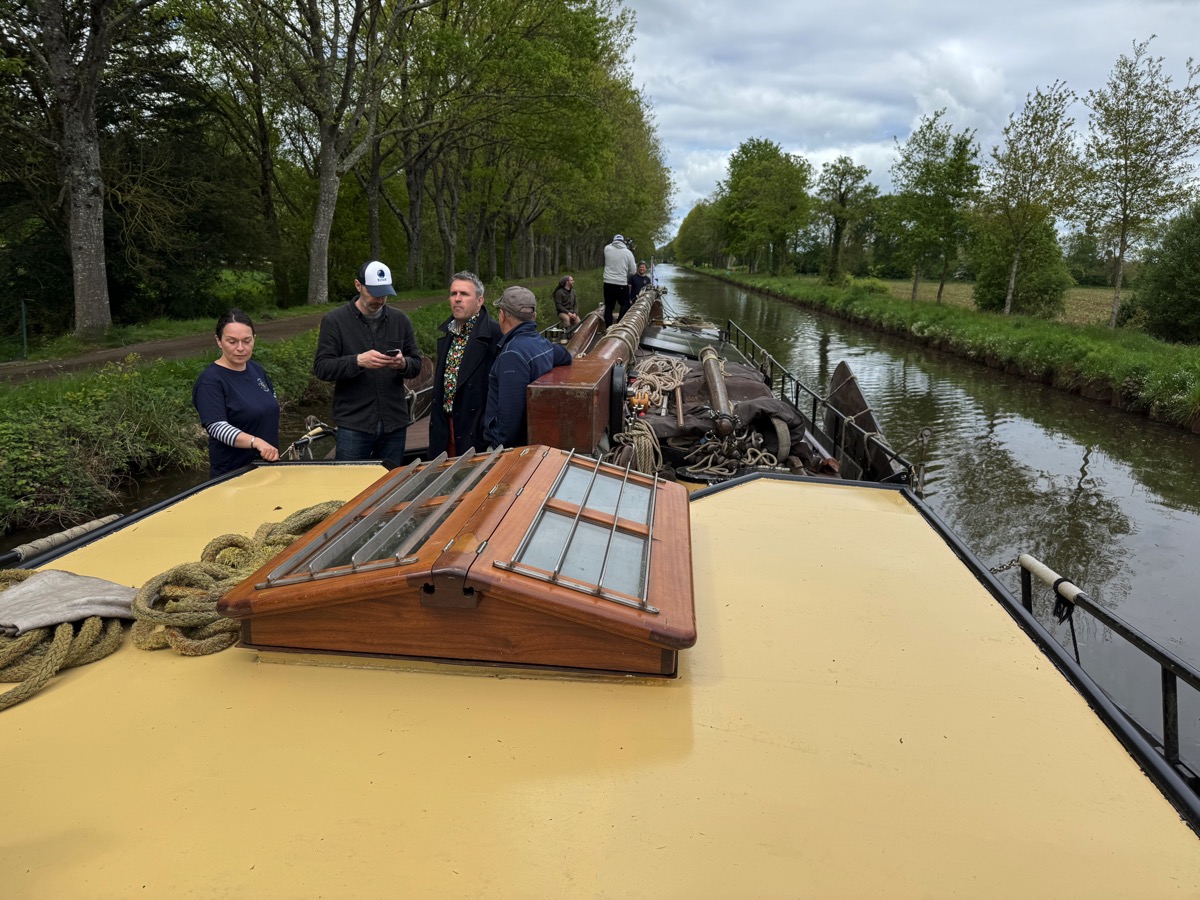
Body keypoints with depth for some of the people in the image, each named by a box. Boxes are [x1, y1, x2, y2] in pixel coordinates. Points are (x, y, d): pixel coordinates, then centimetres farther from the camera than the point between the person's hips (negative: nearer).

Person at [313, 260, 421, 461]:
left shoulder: (400, 320, 9)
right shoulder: (334, 320, 0)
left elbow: (416, 364, 10)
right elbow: (321, 367, -7)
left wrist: (403, 364, -14)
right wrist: (358, 361, -23)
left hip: (395, 423, 3)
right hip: (354, 424, -3)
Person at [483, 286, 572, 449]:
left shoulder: (512, 355, -23)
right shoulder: (543, 343, 3)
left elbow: (510, 411, -27)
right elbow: (565, 356, 26)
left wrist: (500, 446, -18)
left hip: (512, 445, -9)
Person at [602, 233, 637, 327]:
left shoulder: (607, 249, -2)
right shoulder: (628, 252, -4)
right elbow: (633, 271, 1)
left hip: (608, 283, 2)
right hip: (622, 284, -2)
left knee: (608, 306, 10)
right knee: (625, 305, 13)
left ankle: (608, 327, 9)